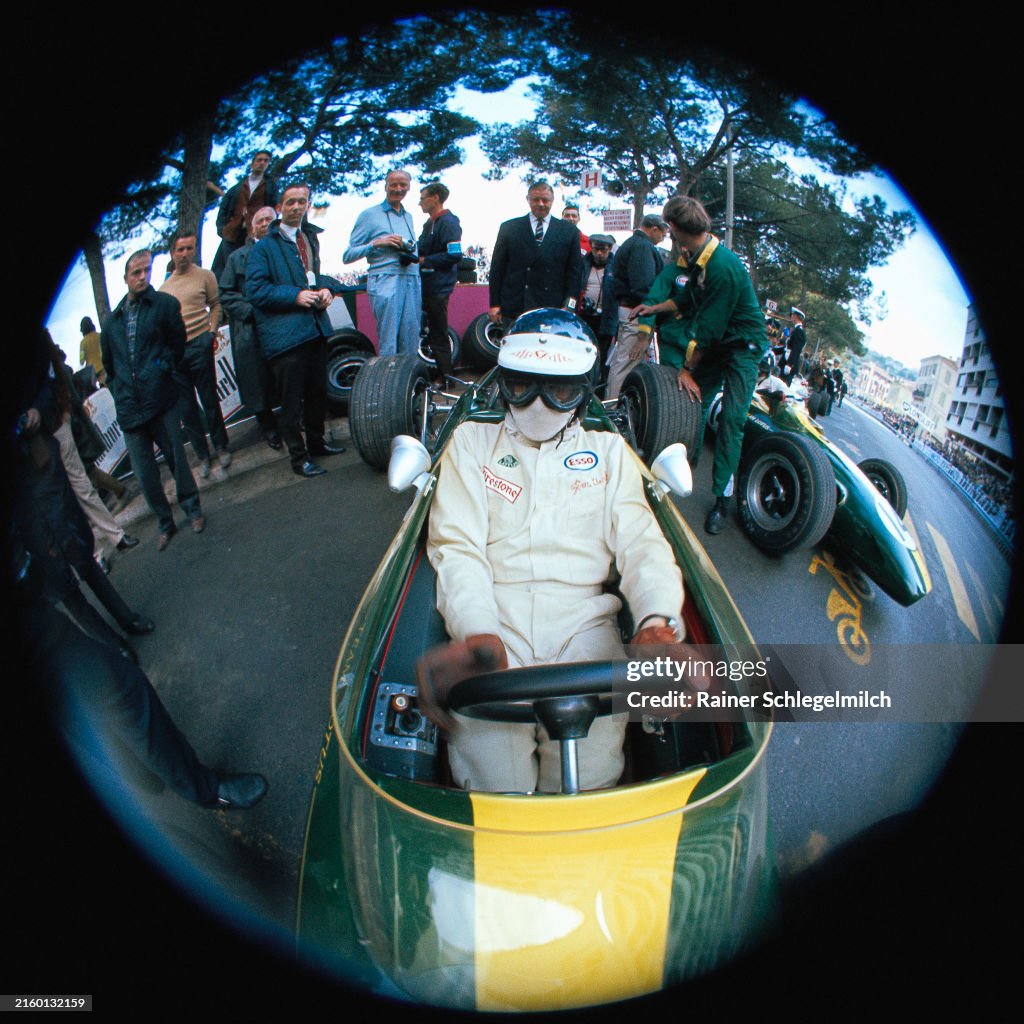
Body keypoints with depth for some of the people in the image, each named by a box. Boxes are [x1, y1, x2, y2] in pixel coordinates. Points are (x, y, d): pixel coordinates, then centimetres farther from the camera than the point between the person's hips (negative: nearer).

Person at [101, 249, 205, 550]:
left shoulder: (166, 304, 3)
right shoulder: (113, 319, 13)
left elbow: (178, 345, 7)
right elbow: (108, 361, 22)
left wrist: (161, 368, -2)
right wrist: (118, 390, 13)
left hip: (161, 400, -3)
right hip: (129, 408, 3)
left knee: (176, 457, 5)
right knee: (145, 473, 6)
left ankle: (192, 509, 25)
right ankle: (165, 524, 20)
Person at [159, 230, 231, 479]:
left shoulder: (204, 275, 4)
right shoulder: (164, 287, 14)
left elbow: (215, 305, 7)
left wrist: (211, 331, -7)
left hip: (198, 346, -3)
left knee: (210, 401, 2)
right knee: (186, 409, 4)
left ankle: (221, 447, 19)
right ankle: (202, 456, 13)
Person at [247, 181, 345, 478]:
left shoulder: (311, 237, 18)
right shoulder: (264, 246, -3)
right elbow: (255, 289, -10)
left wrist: (327, 288, 2)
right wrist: (295, 295, -19)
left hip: (316, 327, 7)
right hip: (285, 333, -7)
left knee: (318, 391, 16)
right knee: (292, 400, -3)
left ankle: (316, 442, 32)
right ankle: (298, 457, 7)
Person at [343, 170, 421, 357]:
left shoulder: (408, 217, 22)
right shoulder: (369, 215, 4)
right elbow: (348, 256, -1)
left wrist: (413, 254, 9)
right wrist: (376, 243, -13)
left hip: (412, 280, 6)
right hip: (385, 281, -6)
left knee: (411, 344, 5)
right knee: (388, 345, -9)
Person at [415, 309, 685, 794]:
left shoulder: (608, 451, 18)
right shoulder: (472, 442, 15)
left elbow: (641, 543, 4)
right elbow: (457, 547, 1)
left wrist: (657, 623, -20)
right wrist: (478, 634, -21)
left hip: (584, 622, 1)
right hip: (493, 621, 0)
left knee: (591, 779, -20)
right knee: (494, 782, -21)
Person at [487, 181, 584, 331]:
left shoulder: (569, 231, 12)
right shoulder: (509, 228, 12)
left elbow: (575, 269, 9)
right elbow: (497, 267, 10)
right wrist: (495, 304, 4)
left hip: (552, 309, 0)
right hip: (513, 310, 1)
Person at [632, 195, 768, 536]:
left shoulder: (723, 266, -29)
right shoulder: (697, 258, -2)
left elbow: (707, 328, -23)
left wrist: (688, 368, -15)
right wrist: (654, 308, 24)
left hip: (743, 345, -8)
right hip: (714, 344, 8)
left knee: (731, 421, -12)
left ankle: (721, 499, -7)